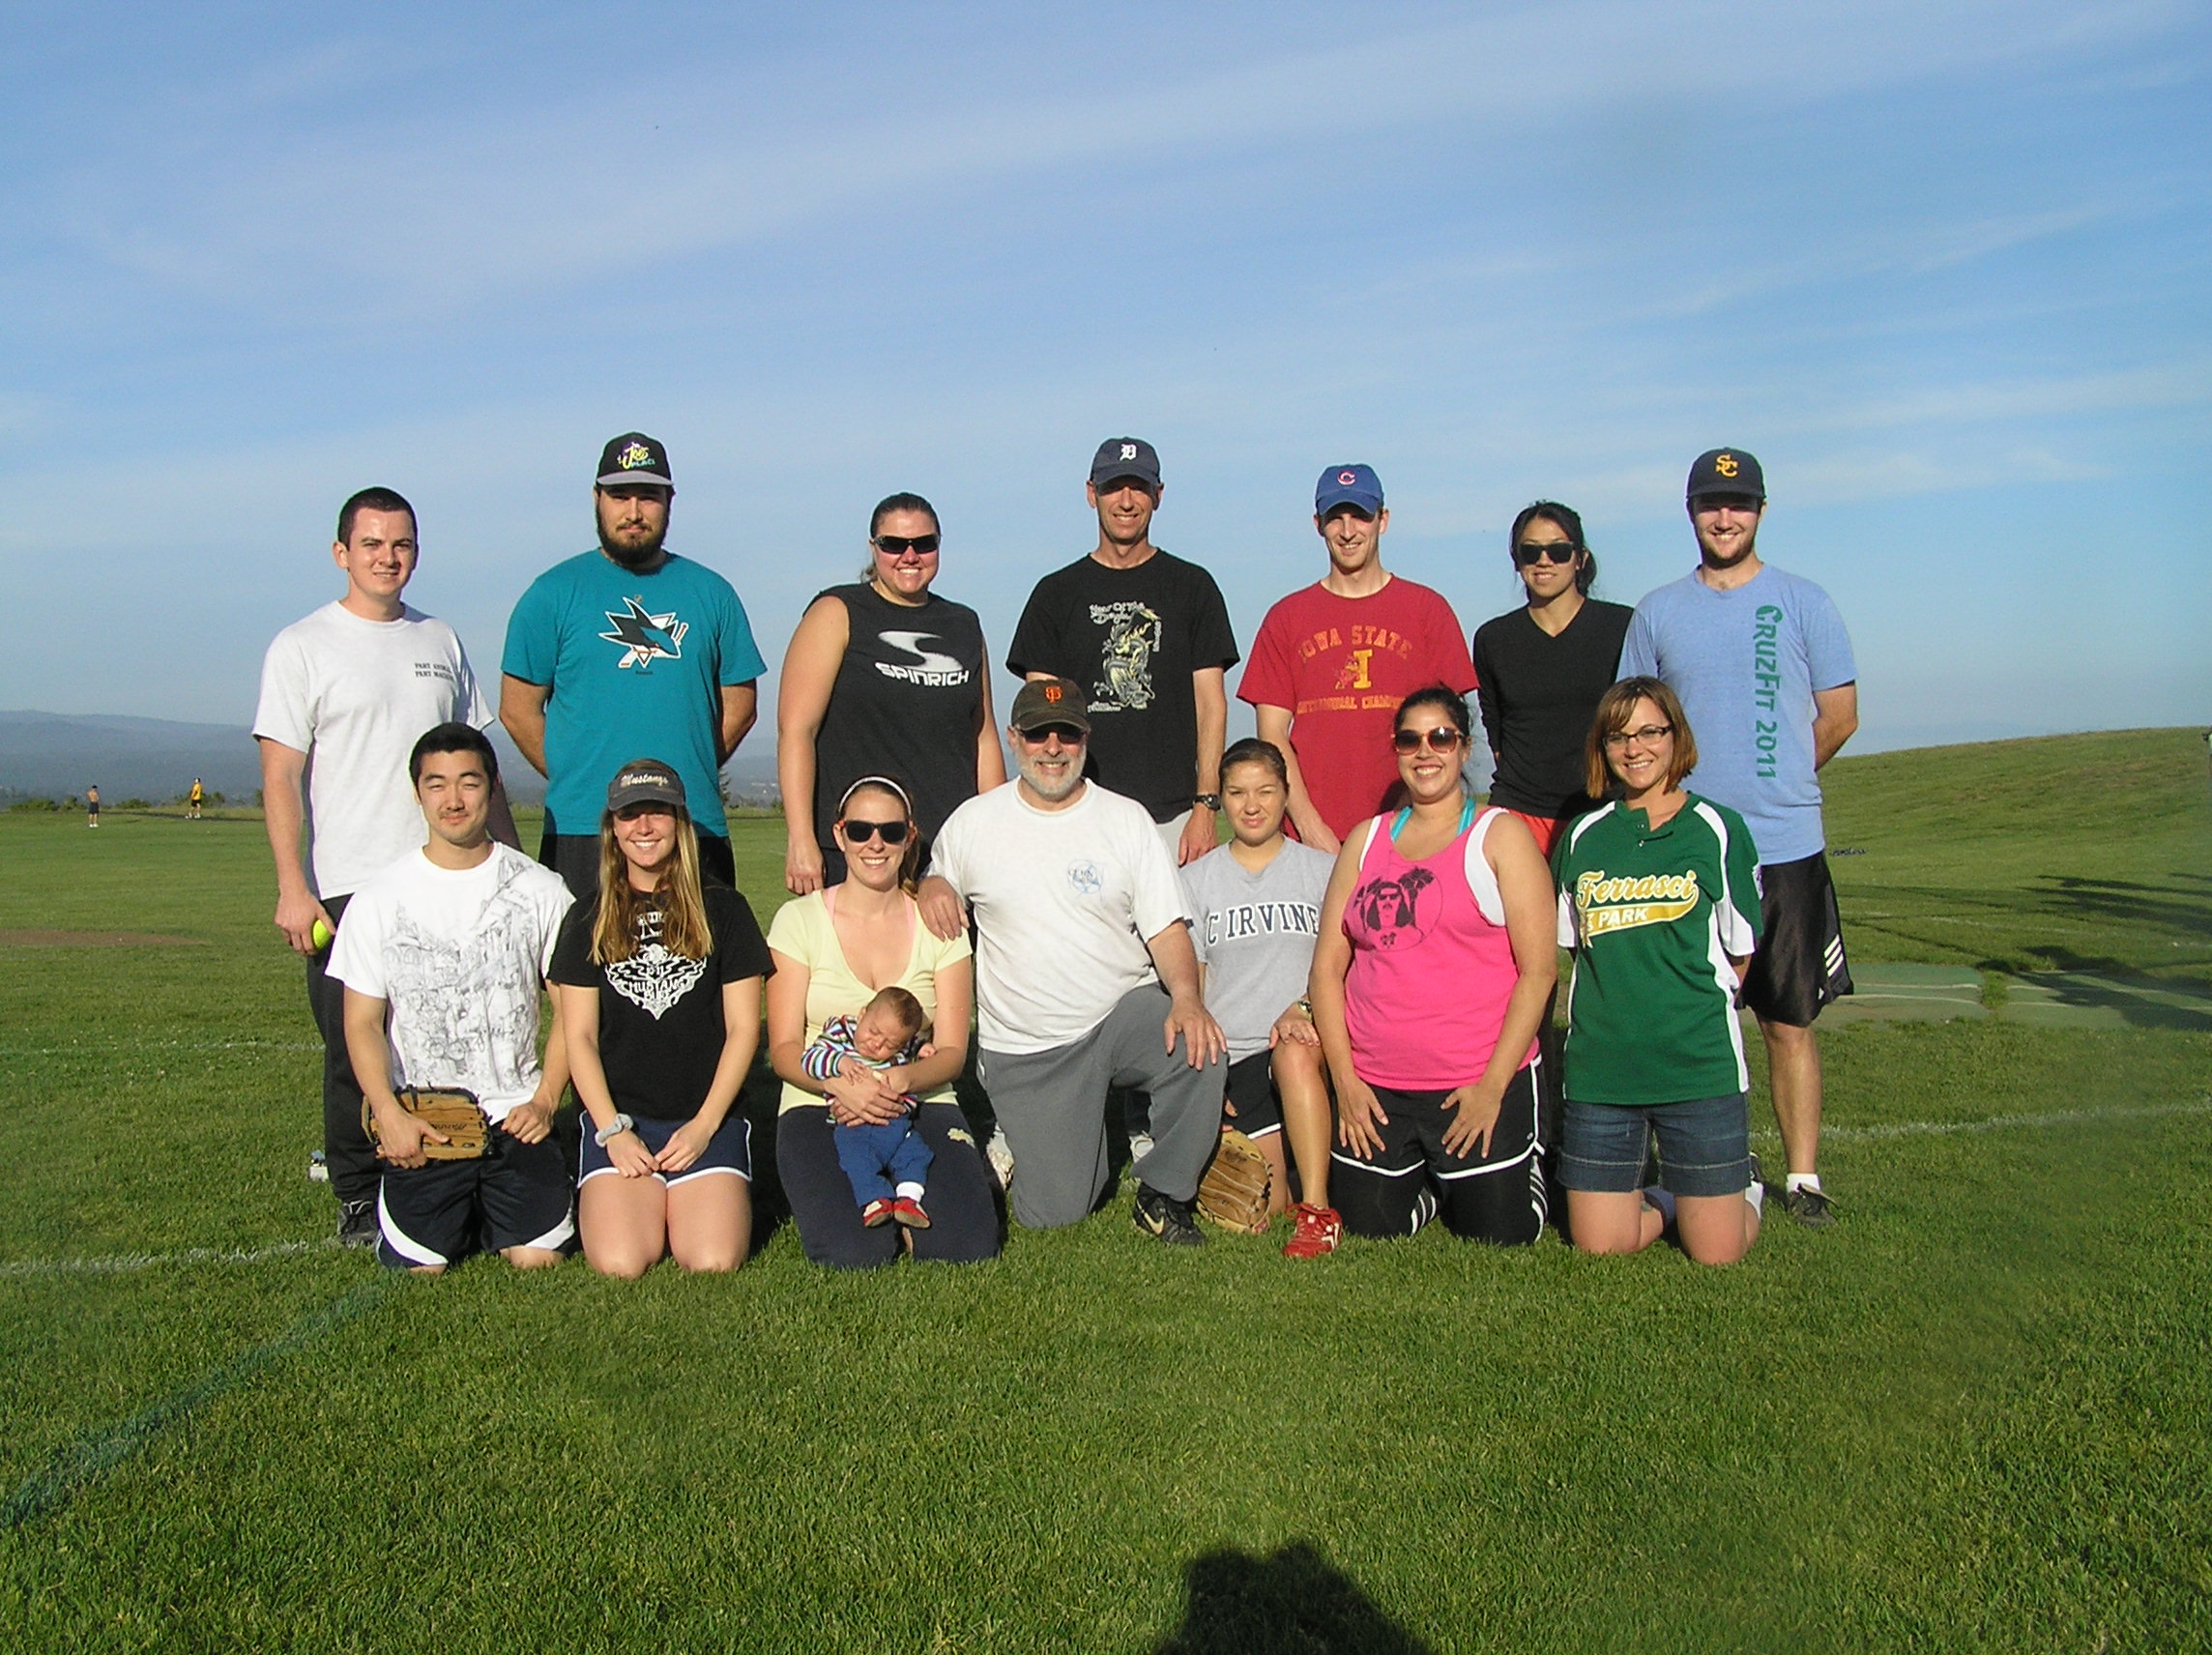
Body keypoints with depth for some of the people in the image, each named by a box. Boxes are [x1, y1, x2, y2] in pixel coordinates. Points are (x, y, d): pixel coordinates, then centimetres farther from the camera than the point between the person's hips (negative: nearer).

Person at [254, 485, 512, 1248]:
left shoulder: (441, 641, 13)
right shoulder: (302, 646, 0)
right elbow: (280, 776, -6)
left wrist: (511, 856, 13)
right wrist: (292, 887, -15)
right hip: (345, 889, -3)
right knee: (356, 1052, 3)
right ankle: (358, 1196, 17)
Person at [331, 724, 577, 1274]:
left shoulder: (539, 891, 1)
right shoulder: (380, 897, 0)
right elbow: (362, 1022, 1)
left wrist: (545, 1100, -6)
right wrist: (389, 1114, -13)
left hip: (516, 1114, 0)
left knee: (537, 1258, -10)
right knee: (419, 1265, -11)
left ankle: (492, 1210, 24)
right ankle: (460, 1213, 23)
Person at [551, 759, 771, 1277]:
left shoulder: (723, 910, 7)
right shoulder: (590, 920, 10)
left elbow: (743, 1028, 4)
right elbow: (579, 1036, 6)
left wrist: (704, 1124, -6)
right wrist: (612, 1130, -7)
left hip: (708, 1117, 0)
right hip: (617, 1117, 1)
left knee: (713, 1262, -20)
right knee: (619, 1263, -21)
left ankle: (688, 1201, 12)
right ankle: (647, 1201, 11)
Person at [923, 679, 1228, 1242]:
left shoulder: (1127, 819, 1)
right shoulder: (973, 822, 2)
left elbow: (1167, 927, -3)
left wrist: (1186, 998, -23)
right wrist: (935, 886, -9)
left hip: (1126, 1012, 0)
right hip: (1025, 1049, 0)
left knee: (1201, 1051, -33)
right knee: (1052, 1215, -6)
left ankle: (1162, 1194, -7)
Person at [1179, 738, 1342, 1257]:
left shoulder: (1322, 870, 9)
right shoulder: (1196, 880, 11)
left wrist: (1302, 1009, -17)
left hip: (1306, 1041, 0)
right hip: (1233, 1053, 1)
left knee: (1295, 1055, -39)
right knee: (1263, 1206, -15)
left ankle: (1318, 1211, -31)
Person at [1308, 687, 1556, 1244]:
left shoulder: (1500, 835, -1)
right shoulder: (1366, 840, 10)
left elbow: (1539, 969, -7)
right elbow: (1328, 967, 7)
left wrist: (1494, 1085, -13)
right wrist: (1344, 1077, -3)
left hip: (1481, 1083, -3)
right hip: (1374, 1087, 3)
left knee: (1499, 1236, 0)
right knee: (1370, 1229, 4)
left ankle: (1519, 1163, 32)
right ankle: (1429, 1184, 34)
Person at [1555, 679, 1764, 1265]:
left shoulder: (1718, 830, 1)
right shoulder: (1583, 837, 8)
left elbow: (1740, 956, 6)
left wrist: (1689, 1006, 4)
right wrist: (1615, 1008, 5)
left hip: (1700, 1063, -2)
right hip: (1599, 1067, 3)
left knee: (1716, 1253, 0)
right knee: (1599, 1247, 2)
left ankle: (1744, 1184, 32)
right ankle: (1668, 1200, 32)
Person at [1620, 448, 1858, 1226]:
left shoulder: (1803, 602, 4)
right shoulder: (1657, 612, 9)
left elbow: (1839, 717, 6)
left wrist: (1778, 784, 10)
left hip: (1786, 848, -1)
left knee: (1789, 1019, 5)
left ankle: (1803, 1176, 12)